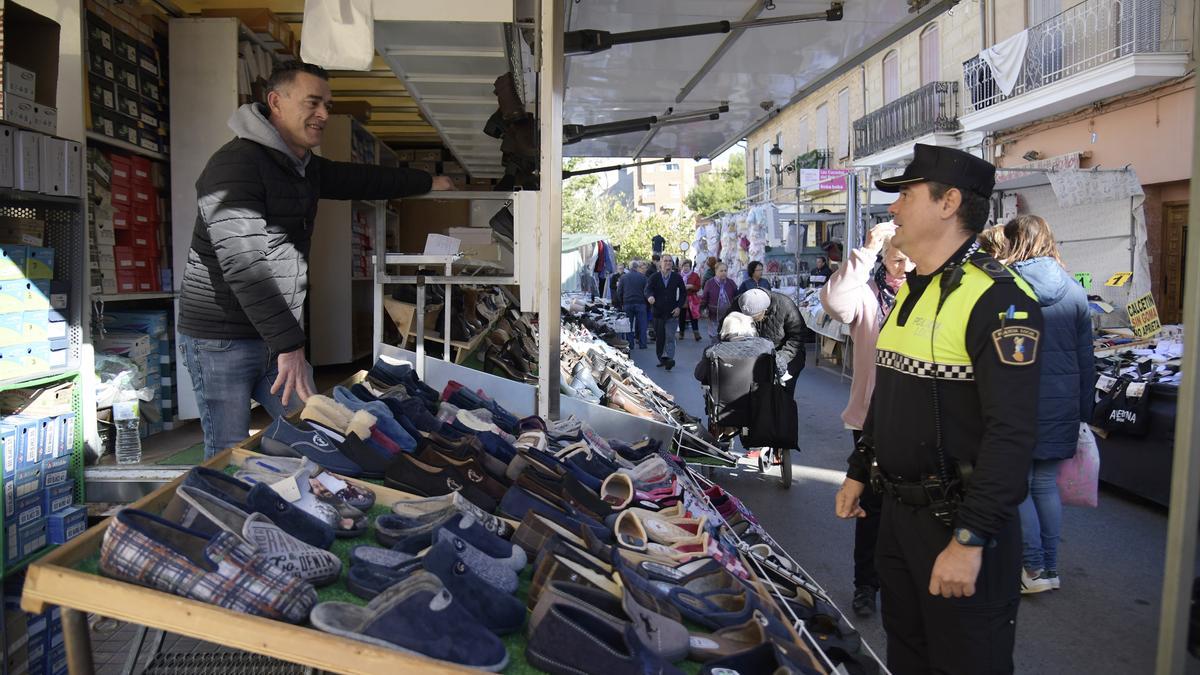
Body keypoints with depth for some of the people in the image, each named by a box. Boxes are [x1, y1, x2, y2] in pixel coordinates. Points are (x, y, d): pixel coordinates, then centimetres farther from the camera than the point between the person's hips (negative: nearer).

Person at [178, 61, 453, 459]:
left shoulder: (307, 167, 10)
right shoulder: (235, 165, -19)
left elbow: (360, 180, 28)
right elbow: (244, 266, -27)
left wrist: (426, 183, 37)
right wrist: (289, 344, -30)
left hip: (279, 336, 8)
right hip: (222, 341, -8)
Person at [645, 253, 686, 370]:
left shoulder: (677, 277, 5)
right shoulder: (654, 277, 3)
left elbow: (683, 293, 11)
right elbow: (648, 289, -13)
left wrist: (679, 307, -1)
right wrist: (650, 296, -36)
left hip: (672, 312, -1)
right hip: (658, 312, 1)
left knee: (670, 337, -10)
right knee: (659, 337, 7)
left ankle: (669, 358, -14)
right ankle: (661, 358, 18)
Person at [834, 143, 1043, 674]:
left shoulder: (998, 299, -19)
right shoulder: (910, 292, 11)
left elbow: (1011, 431, -25)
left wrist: (970, 539, -27)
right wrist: (858, 472, 19)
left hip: (958, 523, -8)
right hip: (899, 511, 9)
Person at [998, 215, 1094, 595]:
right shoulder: (1074, 291, 5)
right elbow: (1086, 358, 8)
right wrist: (1085, 410, 16)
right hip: (1062, 403, 5)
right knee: (1047, 485, 13)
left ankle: (1033, 569, 7)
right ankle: (1050, 568, 20)